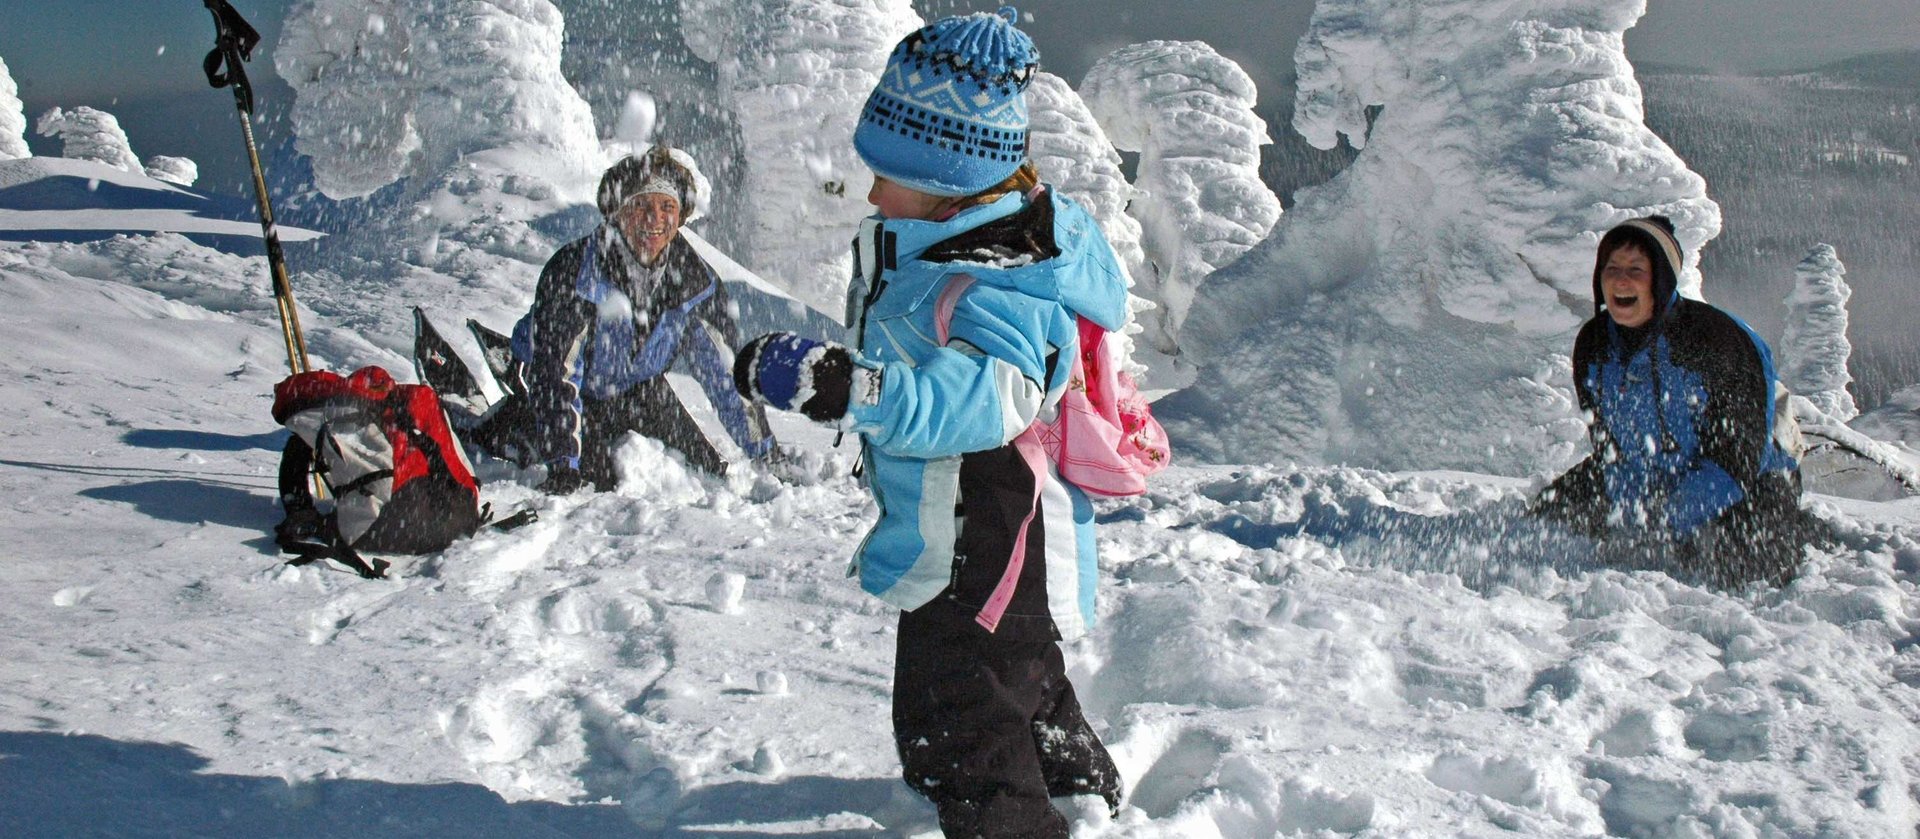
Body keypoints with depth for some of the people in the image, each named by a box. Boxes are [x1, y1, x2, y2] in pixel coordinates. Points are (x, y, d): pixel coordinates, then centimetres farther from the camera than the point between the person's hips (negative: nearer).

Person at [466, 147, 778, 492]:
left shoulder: (696, 279, -18)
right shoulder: (573, 272, -32)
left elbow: (725, 368, -9)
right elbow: (557, 373, -33)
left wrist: (764, 451, -9)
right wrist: (563, 466, -39)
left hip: (639, 387, 5)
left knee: (710, 472, 0)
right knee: (600, 483, -18)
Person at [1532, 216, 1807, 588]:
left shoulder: (1717, 338, -25)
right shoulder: (1592, 345, -7)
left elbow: (1737, 455, -24)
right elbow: (1608, 446, 0)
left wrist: (1671, 526, -30)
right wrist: (1631, 521, -16)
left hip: (1744, 486, -5)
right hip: (1649, 485, 5)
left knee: (1720, 567, -28)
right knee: (1552, 512, -4)